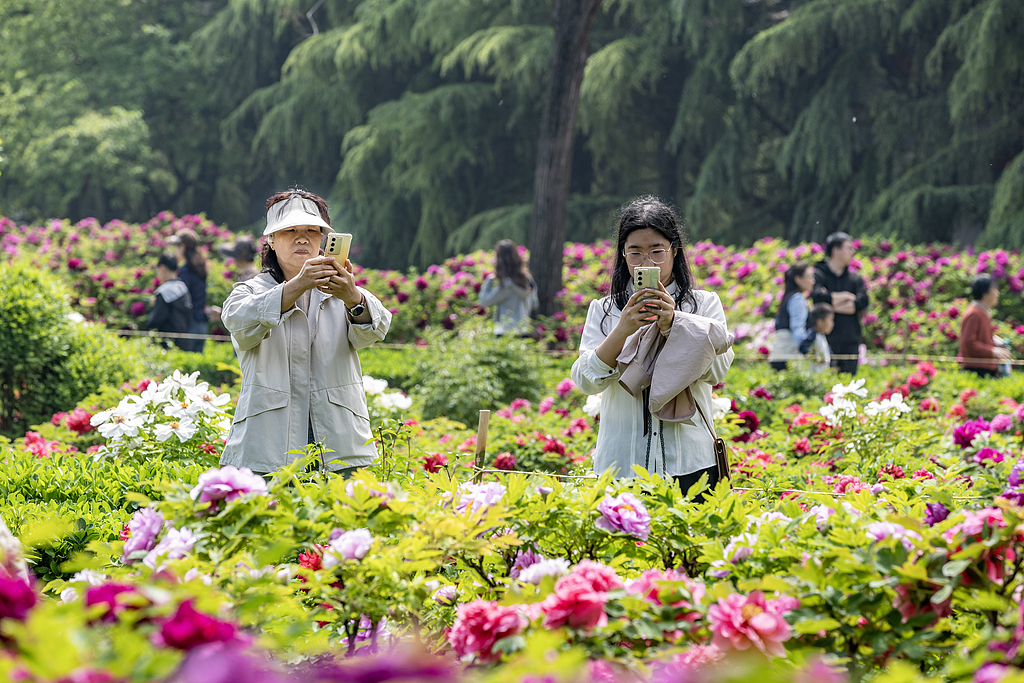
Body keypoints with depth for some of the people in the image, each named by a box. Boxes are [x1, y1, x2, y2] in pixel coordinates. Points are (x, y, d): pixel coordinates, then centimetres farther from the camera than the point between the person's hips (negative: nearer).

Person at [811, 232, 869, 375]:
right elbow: (818, 297, -18)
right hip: (827, 340, -4)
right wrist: (845, 296, -5)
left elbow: (862, 302, -2)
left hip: (851, 342, 4)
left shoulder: (855, 278, 15)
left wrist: (835, 306, -9)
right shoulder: (819, 275, 1)